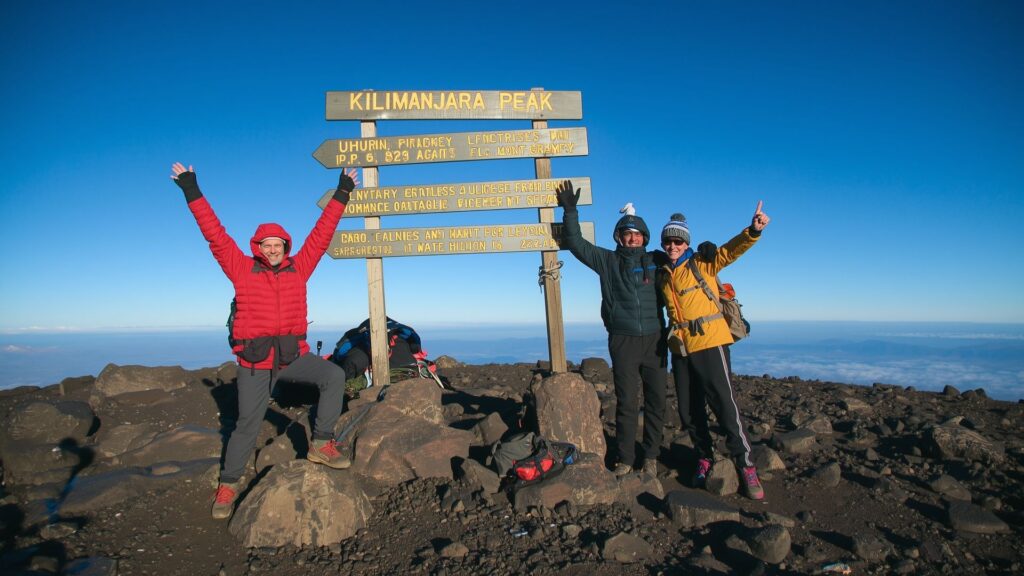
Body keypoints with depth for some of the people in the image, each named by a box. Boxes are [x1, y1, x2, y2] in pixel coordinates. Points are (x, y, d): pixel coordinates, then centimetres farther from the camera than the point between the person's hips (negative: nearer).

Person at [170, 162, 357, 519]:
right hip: (254, 361, -2)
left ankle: (321, 444, -7)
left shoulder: (298, 268, 5)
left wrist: (342, 194, 5)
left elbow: (322, 234, 5)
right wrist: (192, 192, -4)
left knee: (334, 376, -21)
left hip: (293, 355, 2)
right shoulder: (242, 269, 1)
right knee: (248, 424, 5)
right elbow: (215, 234, -2)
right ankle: (228, 485, 26)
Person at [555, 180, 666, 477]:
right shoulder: (607, 260, 6)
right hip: (623, 341, -1)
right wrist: (570, 211, -1)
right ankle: (625, 458, 13)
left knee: (656, 400, 7)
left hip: (654, 340, 2)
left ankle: (651, 456, 20)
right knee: (626, 402, 2)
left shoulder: (656, 261, 9)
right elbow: (576, 243, 4)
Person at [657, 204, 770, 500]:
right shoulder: (662, 275, 12)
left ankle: (745, 464, 6)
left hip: (708, 343, -5)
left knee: (724, 404, -6)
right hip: (680, 348, 5)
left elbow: (730, 250, -18)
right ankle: (705, 457, 30)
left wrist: (753, 230, -34)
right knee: (689, 410, 11)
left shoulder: (702, 265, -2)